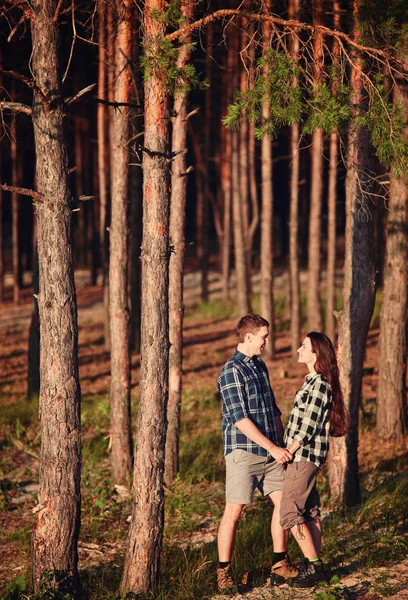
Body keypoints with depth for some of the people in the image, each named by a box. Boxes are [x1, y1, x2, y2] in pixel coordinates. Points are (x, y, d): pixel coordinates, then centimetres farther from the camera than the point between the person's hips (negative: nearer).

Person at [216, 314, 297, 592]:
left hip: (270, 452, 8)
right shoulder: (232, 371, -13)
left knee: (284, 502, 8)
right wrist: (272, 447, -19)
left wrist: (283, 444, 14)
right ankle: (224, 571, 5)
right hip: (243, 452, -8)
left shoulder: (260, 366, 14)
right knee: (234, 512, -4)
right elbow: (239, 418, -19)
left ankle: (280, 564, 19)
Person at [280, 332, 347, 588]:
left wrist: (288, 452, -12)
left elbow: (308, 427, -20)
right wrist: (289, 451, 15)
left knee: (290, 515, -8)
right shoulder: (313, 380, 12)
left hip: (304, 454, -10)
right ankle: (315, 565, 18)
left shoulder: (319, 384, -18)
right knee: (310, 512, 13)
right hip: (305, 455, 10)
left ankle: (315, 567, -3)